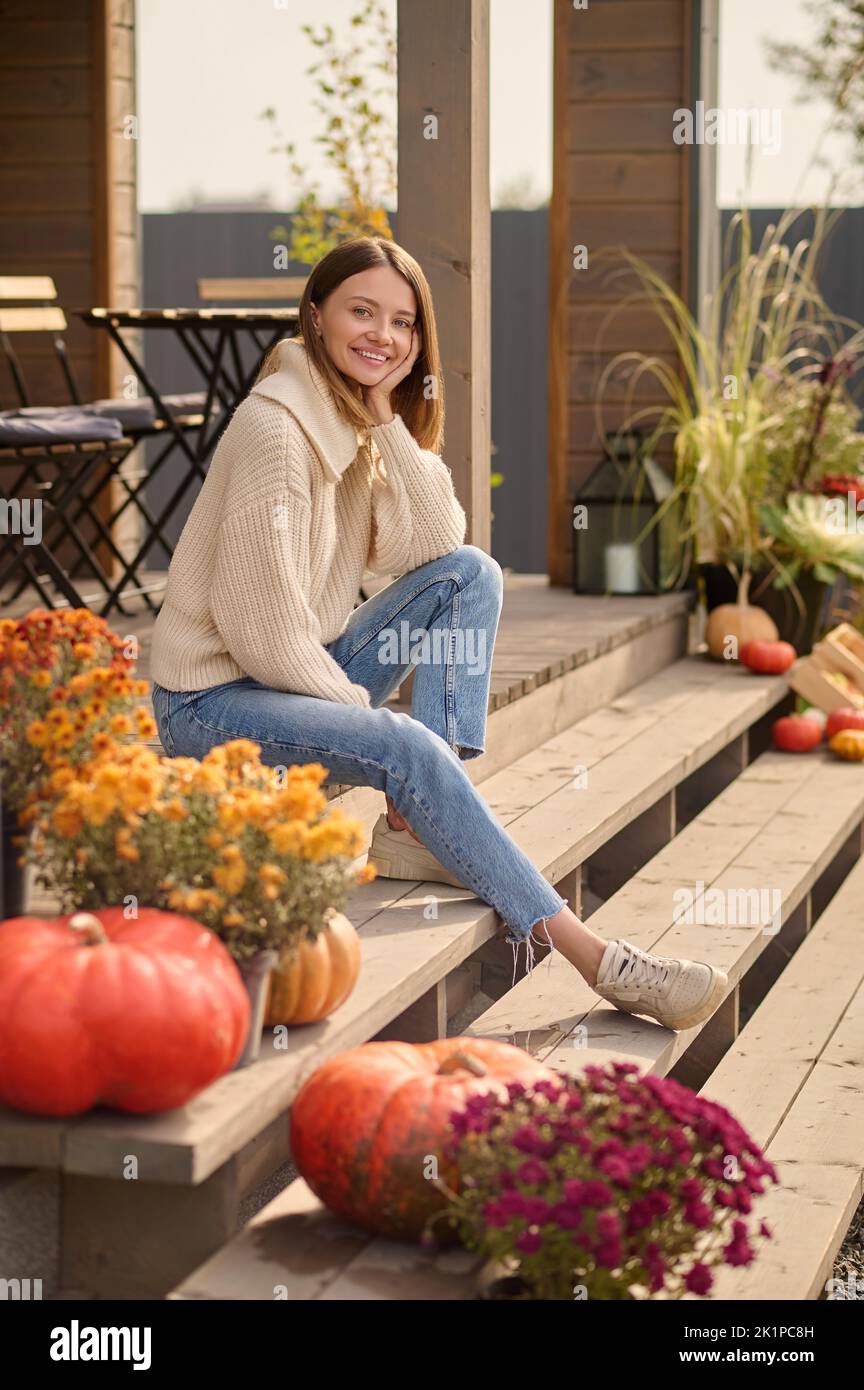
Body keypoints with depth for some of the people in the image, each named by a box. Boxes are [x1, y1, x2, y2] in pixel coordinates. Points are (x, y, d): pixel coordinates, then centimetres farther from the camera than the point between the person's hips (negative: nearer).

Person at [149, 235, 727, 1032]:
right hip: (214, 698, -9)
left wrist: (386, 416, -12)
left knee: (473, 574, -5)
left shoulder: (366, 420, 9)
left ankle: (418, 827, -14)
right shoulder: (276, 426, -19)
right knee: (407, 749, -31)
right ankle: (592, 957, -26)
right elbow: (262, 622, -23)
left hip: (302, 673, 9)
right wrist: (362, 711, -14)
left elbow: (435, 547, -6)